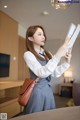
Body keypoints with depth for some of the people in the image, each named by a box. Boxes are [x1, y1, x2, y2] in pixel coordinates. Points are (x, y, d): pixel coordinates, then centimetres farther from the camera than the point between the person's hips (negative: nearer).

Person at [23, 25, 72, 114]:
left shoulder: (47, 54, 10)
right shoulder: (28, 54, -10)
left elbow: (55, 73, 5)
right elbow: (42, 73, -25)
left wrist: (67, 62, -10)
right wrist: (58, 55, -31)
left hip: (48, 90, 6)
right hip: (37, 91, -6)